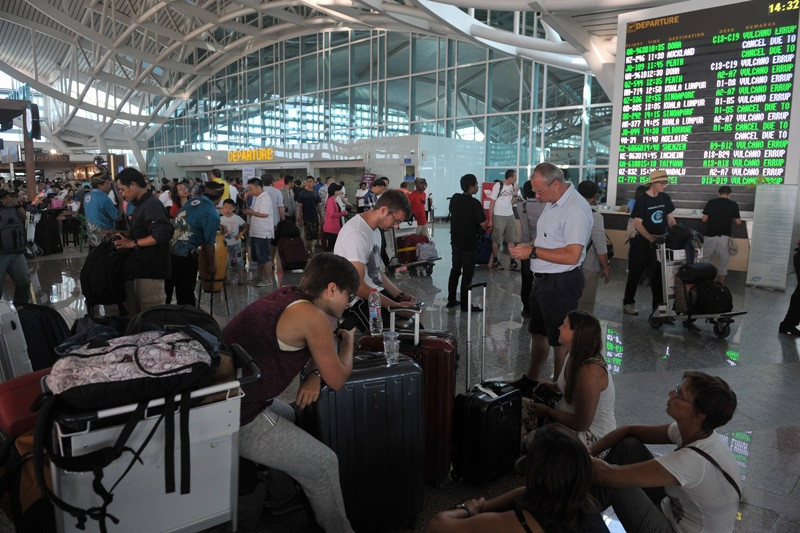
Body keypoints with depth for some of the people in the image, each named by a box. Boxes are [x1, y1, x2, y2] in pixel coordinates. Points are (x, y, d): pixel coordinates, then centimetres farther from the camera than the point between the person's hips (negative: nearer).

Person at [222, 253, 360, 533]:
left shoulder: (288, 296, 6)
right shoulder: (313, 318, -18)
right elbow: (337, 380, -8)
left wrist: (313, 374, 3)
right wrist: (348, 341, 10)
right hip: (236, 418, -10)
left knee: (286, 414, 33)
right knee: (323, 463, -2)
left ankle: (280, 498, 47)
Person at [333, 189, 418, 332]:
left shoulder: (375, 229, 13)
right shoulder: (356, 233, -18)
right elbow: (358, 286, -22)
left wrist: (400, 295, 5)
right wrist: (396, 306, -19)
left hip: (376, 291, 9)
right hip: (357, 299, -9)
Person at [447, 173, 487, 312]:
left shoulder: (454, 198, 1)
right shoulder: (474, 203, -19)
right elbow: (483, 224, -19)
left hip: (455, 240, 7)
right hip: (469, 242, -7)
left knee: (455, 270, 17)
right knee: (467, 273, 1)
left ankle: (451, 300, 23)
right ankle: (465, 304, 6)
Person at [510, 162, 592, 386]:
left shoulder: (576, 208, -21)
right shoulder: (552, 203, 10)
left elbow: (571, 256, -27)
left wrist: (533, 251, -22)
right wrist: (527, 246, 3)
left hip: (561, 283, -10)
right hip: (542, 279, 10)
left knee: (560, 341, 5)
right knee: (538, 333, 21)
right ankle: (530, 380, 37)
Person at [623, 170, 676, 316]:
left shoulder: (665, 198, 5)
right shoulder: (642, 200, -11)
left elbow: (670, 219, 11)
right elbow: (638, 223, -15)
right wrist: (652, 240, -23)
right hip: (642, 242, -5)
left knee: (657, 275, 8)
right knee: (635, 273, 4)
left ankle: (658, 305, 16)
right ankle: (628, 303, 15)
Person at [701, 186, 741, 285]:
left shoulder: (711, 202, 1)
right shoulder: (733, 204, 0)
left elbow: (704, 219, 2)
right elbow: (738, 222, 2)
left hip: (710, 235, 1)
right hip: (725, 236, -1)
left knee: (705, 259, 12)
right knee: (723, 261, 8)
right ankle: (721, 282, 10)